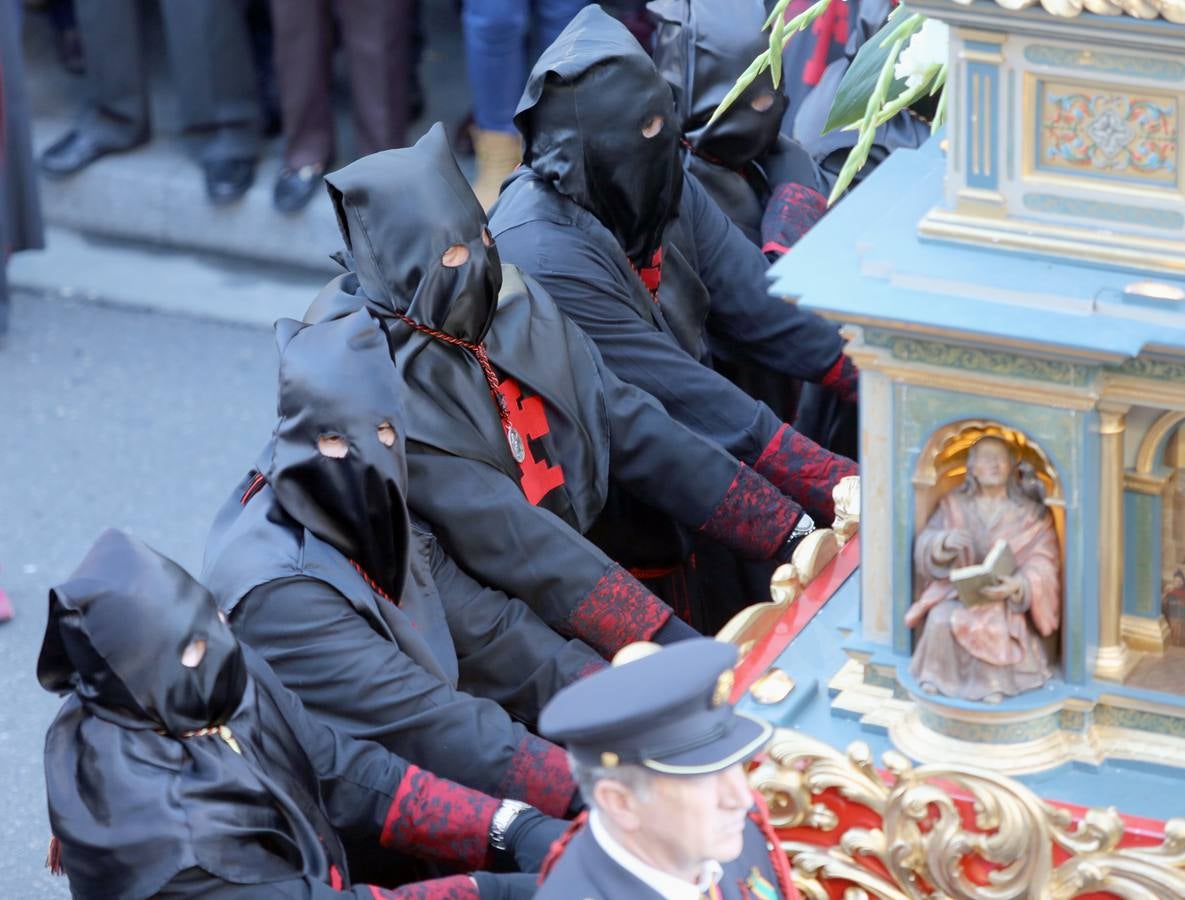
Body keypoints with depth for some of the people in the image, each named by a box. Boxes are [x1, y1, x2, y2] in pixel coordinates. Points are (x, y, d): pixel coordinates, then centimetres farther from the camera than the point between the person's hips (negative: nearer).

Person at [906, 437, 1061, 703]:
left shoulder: (1030, 513, 3)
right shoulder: (954, 505, 10)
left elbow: (1042, 563, -5)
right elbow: (925, 544, 2)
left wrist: (1017, 585, -26)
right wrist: (945, 541, -22)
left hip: (1007, 596, -2)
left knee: (993, 622, -34)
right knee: (941, 618, -30)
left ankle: (993, 682, -16)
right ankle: (936, 677, -12)